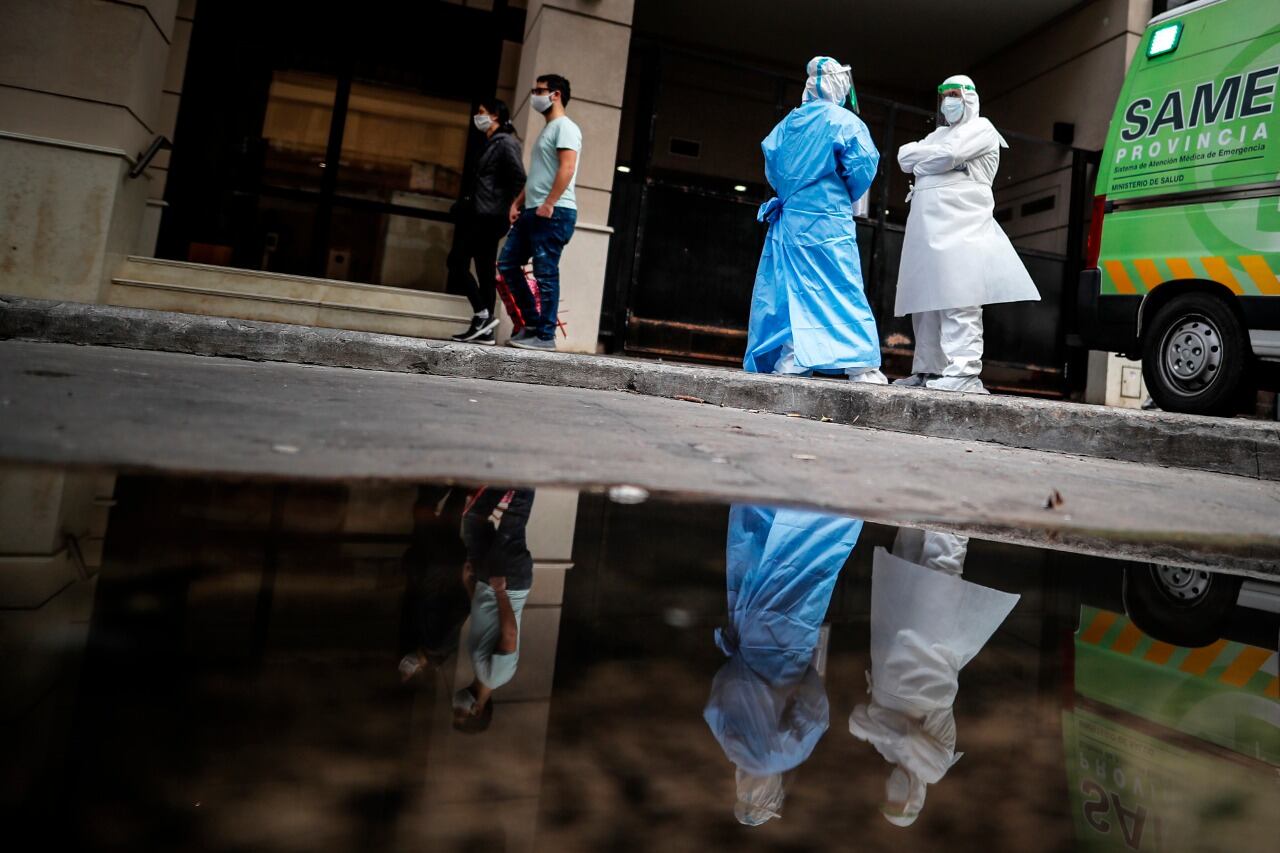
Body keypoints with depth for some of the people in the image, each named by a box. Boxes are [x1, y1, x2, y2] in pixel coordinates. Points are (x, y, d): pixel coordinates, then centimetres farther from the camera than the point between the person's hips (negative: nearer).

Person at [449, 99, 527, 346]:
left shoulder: (504, 143, -7)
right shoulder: (492, 143, 21)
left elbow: (519, 178, -17)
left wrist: (507, 207, -13)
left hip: (488, 215, -9)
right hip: (483, 215, 9)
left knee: (457, 260, -10)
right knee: (486, 269, 5)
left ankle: (483, 314, -10)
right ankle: (485, 330, 5)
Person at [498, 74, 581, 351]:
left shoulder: (564, 127, -5)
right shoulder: (547, 130, 26)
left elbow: (567, 168, -18)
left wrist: (548, 204, -24)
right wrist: (518, 203, 17)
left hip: (554, 213, -10)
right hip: (533, 212, 10)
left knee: (546, 274, -9)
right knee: (507, 264, 8)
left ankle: (546, 335, -3)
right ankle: (533, 321, 14)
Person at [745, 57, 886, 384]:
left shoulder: (791, 119, 9)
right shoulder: (846, 122, -4)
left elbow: (771, 158, 10)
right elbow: (863, 166, -10)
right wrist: (845, 196, 7)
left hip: (790, 215, 4)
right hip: (827, 219, -4)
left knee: (789, 286, 7)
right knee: (841, 287, -5)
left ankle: (790, 357, 6)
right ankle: (861, 365, -8)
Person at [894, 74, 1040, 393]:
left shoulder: (980, 128, 8)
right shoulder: (939, 133, 31)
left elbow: (948, 154, -11)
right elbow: (904, 156, 15)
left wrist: (920, 160, 6)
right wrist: (933, 156, 0)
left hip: (959, 225, -8)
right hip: (926, 223, 8)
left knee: (958, 299, -17)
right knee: (926, 299, 4)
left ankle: (963, 372, -23)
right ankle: (928, 370, 7)